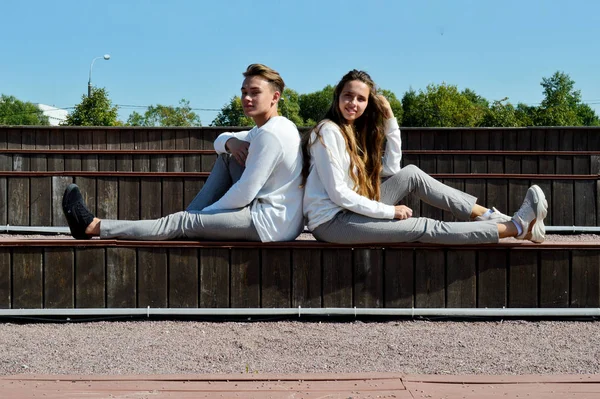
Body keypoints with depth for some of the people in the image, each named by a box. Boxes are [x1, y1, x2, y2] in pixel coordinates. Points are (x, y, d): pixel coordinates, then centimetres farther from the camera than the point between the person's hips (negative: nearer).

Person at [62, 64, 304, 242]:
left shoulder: (270, 134, -17)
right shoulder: (278, 127, 16)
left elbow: (243, 194, -20)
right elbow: (219, 142, 22)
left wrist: (205, 214, -8)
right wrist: (231, 141, -3)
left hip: (270, 222, -10)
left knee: (184, 222, -10)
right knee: (227, 155, 14)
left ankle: (93, 227, -7)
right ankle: (192, 222, 8)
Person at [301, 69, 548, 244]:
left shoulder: (355, 130, 12)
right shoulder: (328, 132, -14)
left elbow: (391, 170, 6)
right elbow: (338, 193, -20)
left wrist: (390, 121, 0)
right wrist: (388, 211, -16)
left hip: (352, 211, 8)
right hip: (330, 221, -8)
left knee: (411, 174, 1)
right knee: (424, 227, -12)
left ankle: (491, 216, -2)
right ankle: (517, 227, -10)